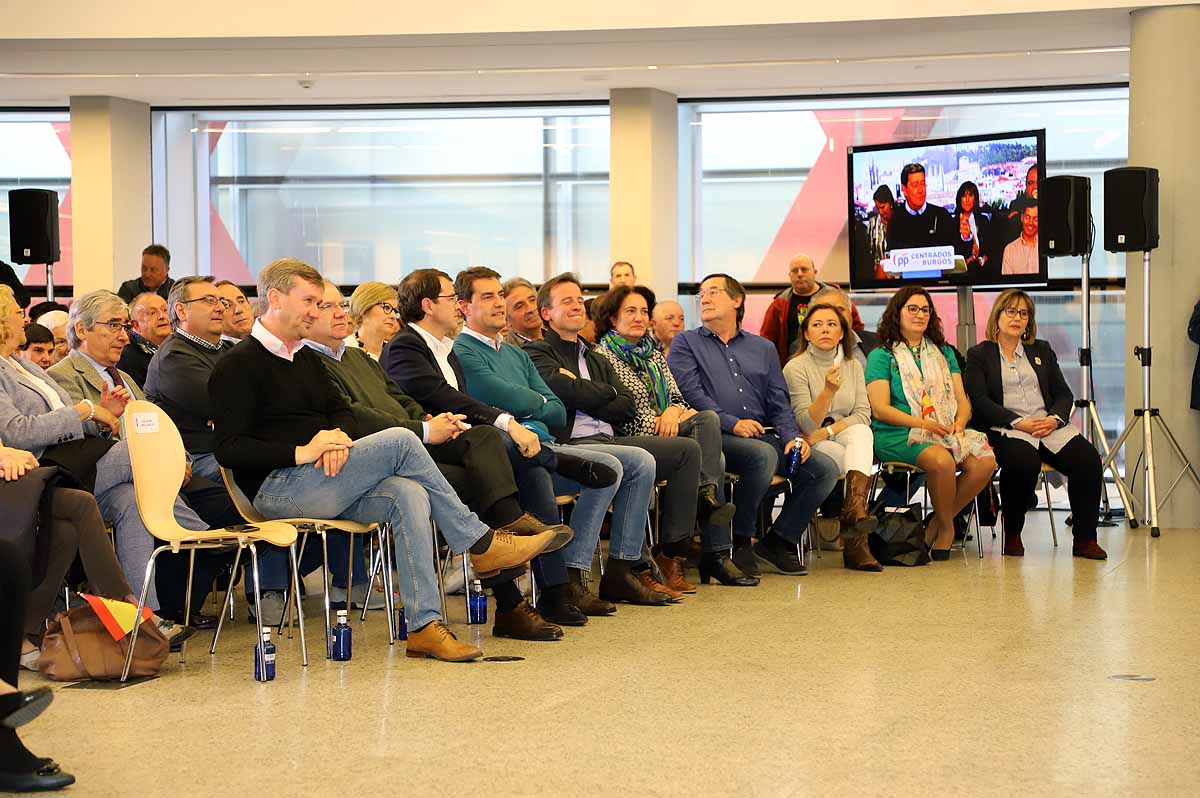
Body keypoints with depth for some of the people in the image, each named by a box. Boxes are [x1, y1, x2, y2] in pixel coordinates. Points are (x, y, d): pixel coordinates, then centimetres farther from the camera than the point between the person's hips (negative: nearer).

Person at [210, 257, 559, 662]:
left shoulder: (307, 359, 23)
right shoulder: (238, 366, -4)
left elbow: (341, 411, 23)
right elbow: (229, 450, -11)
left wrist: (340, 436, -3)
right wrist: (301, 452, -20)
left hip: (321, 483, 8)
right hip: (277, 489, -8)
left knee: (408, 495, -24)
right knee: (400, 441, -22)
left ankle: (424, 625, -30)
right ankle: (480, 543, -11)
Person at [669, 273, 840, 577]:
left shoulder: (763, 348, 24)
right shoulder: (687, 343, 11)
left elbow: (779, 402, 18)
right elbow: (691, 392, -4)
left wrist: (791, 436, -3)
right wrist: (732, 423, -18)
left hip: (764, 436, 5)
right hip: (716, 438, -5)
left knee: (825, 468, -13)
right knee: (764, 455, -36)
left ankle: (778, 541, 0)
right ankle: (740, 540, -18)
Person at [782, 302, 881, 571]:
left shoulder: (853, 366, 10)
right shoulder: (796, 367, -6)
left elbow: (863, 415, 1)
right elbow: (806, 425, -15)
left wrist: (828, 431, -15)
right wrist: (828, 392, -31)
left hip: (845, 438, 4)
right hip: (812, 448, -4)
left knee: (862, 433, -32)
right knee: (861, 463, -30)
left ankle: (854, 509, -48)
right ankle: (857, 543, -34)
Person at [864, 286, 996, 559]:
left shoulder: (944, 354, 22)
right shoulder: (881, 356, 6)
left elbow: (962, 401, 16)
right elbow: (880, 409, -5)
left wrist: (959, 422, -8)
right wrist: (921, 423, -18)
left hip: (945, 432, 5)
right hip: (896, 434, -5)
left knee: (985, 460, -25)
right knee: (942, 460, -36)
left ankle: (937, 524, -10)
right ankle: (946, 527, -12)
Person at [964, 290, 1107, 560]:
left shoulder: (1042, 351, 23)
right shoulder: (978, 355, 9)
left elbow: (1064, 394, 15)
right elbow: (980, 401, -4)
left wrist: (1055, 418, -8)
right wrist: (1019, 423, -16)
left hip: (1049, 425, 4)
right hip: (1004, 430, -4)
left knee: (1088, 458, -24)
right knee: (1024, 462, -38)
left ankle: (1085, 539, -17)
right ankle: (1012, 535, -16)